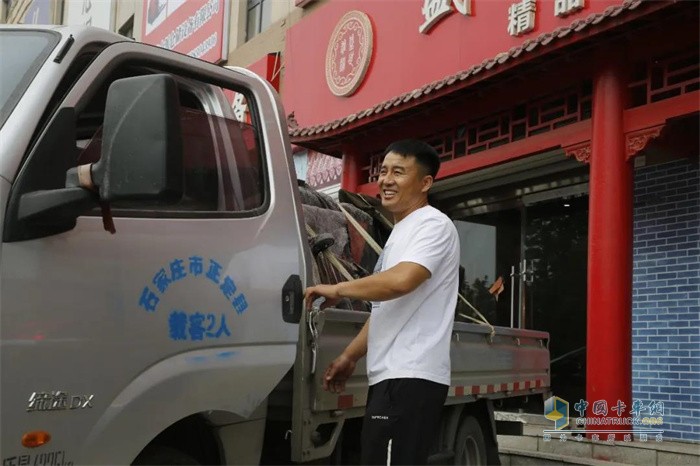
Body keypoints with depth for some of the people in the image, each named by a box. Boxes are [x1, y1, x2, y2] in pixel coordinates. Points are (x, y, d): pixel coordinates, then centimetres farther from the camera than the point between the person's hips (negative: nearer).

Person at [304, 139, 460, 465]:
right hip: (393, 376, 10)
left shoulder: (433, 225, -7)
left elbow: (401, 281, -25)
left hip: (409, 377, -10)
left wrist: (337, 289, -12)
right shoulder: (401, 232, 24)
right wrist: (350, 356, 22)